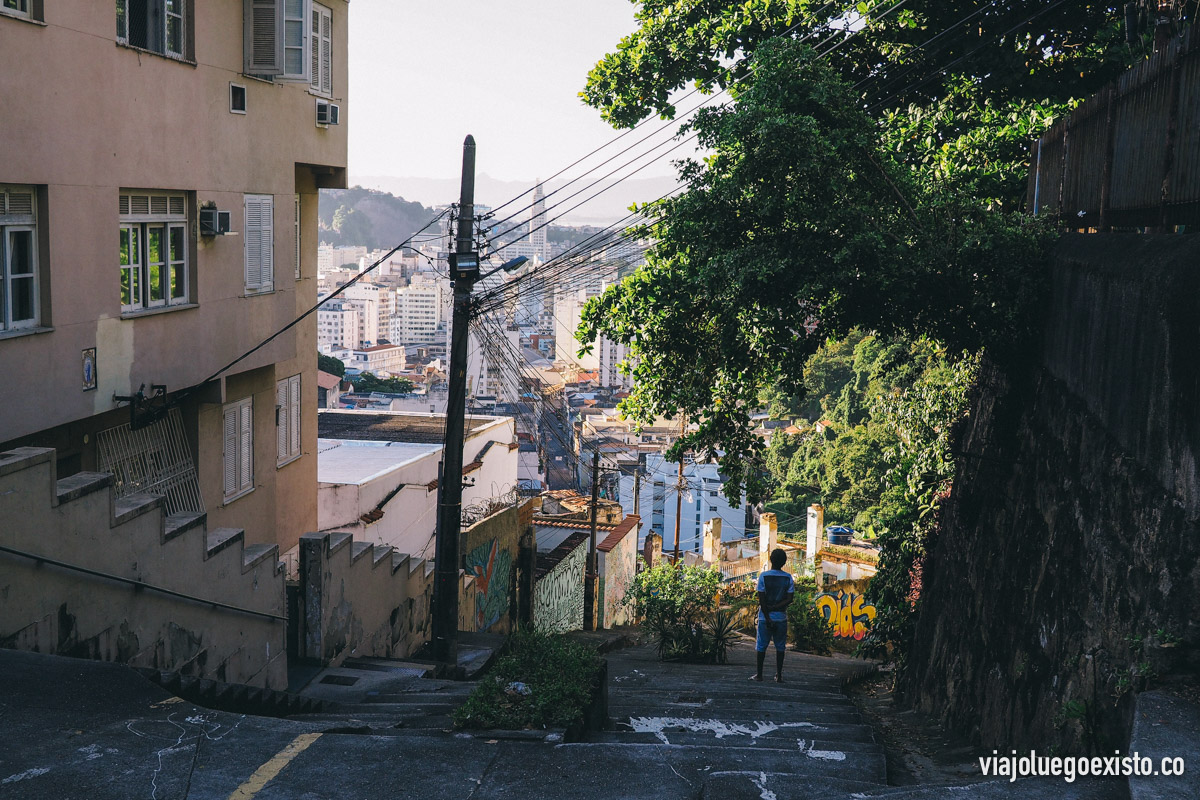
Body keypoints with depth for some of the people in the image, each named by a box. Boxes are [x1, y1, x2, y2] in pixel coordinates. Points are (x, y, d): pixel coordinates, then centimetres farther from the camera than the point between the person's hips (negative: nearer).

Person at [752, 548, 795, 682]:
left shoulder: (764, 576, -8)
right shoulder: (788, 578, -2)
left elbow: (761, 599, -11)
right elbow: (789, 599, -8)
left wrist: (767, 618, -10)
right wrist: (774, 608, -7)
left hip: (765, 617, -1)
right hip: (781, 617, 1)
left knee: (761, 646, 9)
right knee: (780, 646, 10)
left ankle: (759, 674, 12)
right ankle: (779, 675, 10)